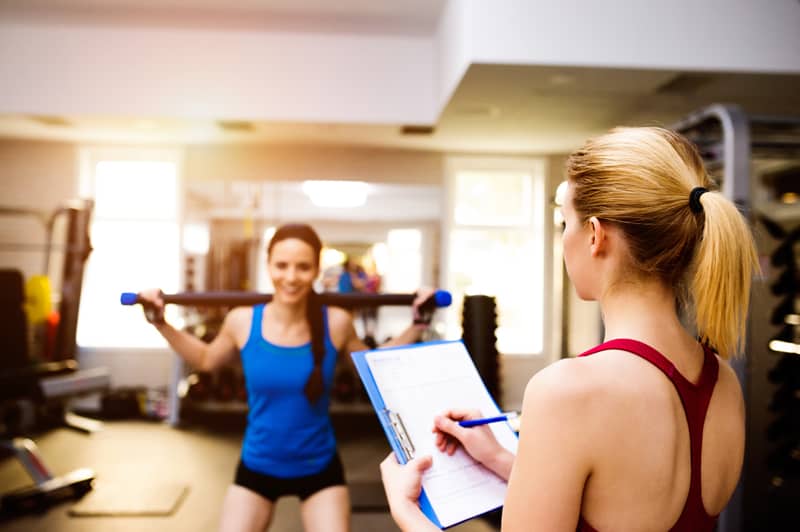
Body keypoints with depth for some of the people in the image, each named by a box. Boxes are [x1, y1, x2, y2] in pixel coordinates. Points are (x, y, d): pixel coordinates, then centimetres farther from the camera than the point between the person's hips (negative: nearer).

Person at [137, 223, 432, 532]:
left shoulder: (336, 323, -14)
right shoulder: (242, 321, -13)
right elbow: (206, 360, 9)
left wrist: (416, 325, -1)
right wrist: (161, 323, 5)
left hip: (320, 468, 0)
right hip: (257, 467, 1)